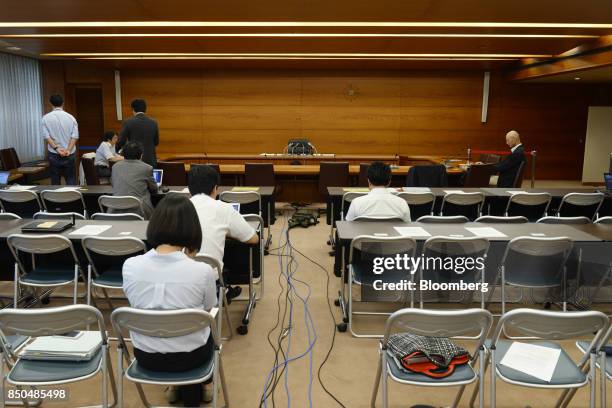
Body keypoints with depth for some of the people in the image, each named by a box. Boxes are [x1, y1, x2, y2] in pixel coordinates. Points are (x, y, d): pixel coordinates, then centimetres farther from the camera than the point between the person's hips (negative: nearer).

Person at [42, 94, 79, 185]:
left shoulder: (46, 118, -1)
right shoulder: (71, 117, -1)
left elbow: (46, 136, -9)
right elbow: (75, 136, -9)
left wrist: (56, 148, -13)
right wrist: (68, 150, -13)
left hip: (54, 154, 0)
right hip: (69, 154, 0)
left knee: (55, 180, 8)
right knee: (71, 180, 4)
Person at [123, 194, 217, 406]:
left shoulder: (130, 266, -18)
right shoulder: (203, 271, -25)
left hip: (145, 356, 3)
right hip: (190, 357, -2)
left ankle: (179, 385, 50)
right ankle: (193, 391, 51)